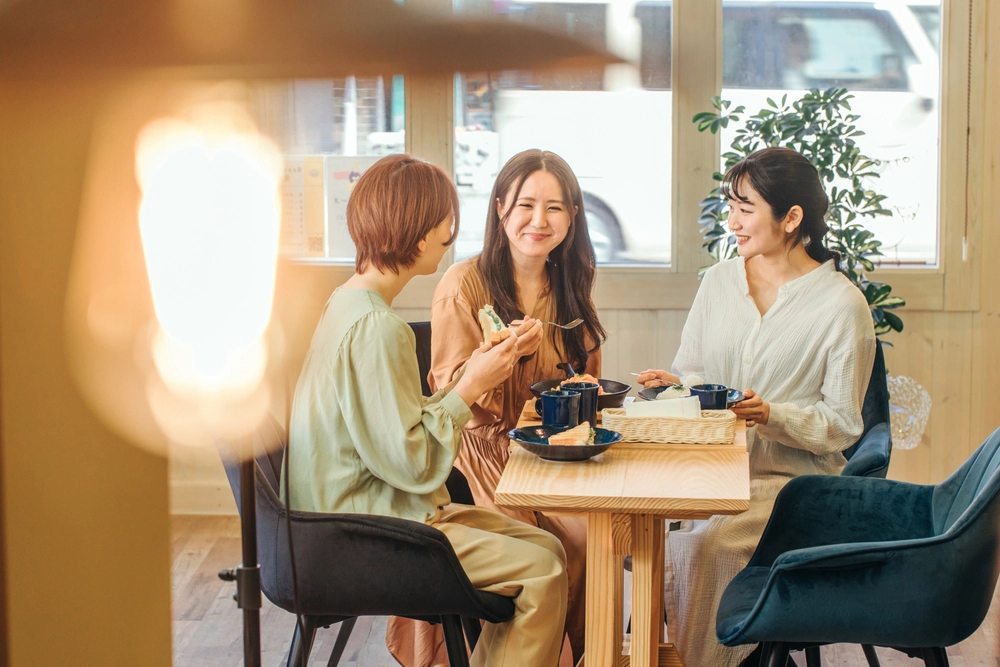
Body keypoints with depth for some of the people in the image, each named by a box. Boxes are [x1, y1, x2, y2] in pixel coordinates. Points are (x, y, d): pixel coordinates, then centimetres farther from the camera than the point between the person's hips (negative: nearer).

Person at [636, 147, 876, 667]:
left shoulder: (842, 304, -5)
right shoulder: (717, 281, 12)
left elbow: (842, 425, -4)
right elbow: (688, 371, 18)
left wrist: (772, 417, -20)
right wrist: (670, 384, -5)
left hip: (793, 478, -4)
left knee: (706, 544, -31)